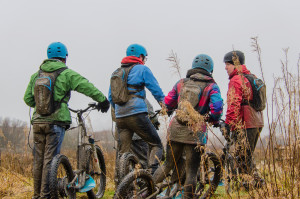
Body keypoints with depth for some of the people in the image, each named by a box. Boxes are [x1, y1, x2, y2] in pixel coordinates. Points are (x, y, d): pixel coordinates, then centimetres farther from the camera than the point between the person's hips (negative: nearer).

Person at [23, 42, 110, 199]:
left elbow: (28, 99, 12)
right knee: (50, 159, -3)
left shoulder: (36, 75, 10)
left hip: (38, 121, 5)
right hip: (56, 122, -5)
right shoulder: (66, 74, -5)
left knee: (38, 159, 10)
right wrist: (102, 100, 2)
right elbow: (87, 87, -9)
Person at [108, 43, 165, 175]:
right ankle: (152, 173, -17)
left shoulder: (116, 73, 21)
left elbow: (110, 97, 24)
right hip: (137, 115, -6)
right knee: (156, 145, 2)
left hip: (120, 117, 6)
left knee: (123, 152, 10)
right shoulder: (142, 69, 2)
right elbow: (156, 90, 0)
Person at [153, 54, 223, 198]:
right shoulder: (212, 87, -1)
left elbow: (167, 103, 12)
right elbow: (217, 109, -13)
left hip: (175, 130, 4)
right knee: (191, 171, 4)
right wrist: (213, 120, 7)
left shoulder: (181, 83, 9)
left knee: (168, 164, 19)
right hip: (195, 133, -4)